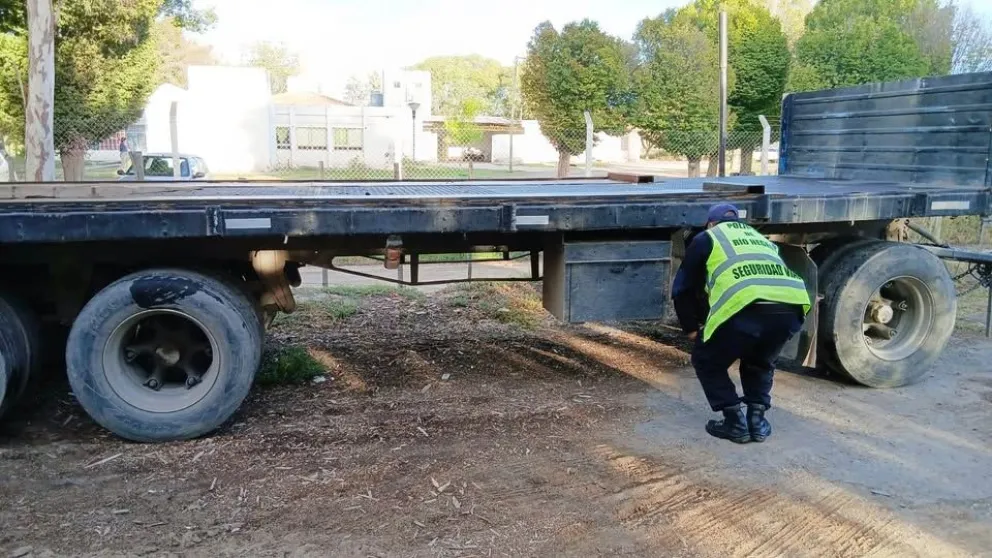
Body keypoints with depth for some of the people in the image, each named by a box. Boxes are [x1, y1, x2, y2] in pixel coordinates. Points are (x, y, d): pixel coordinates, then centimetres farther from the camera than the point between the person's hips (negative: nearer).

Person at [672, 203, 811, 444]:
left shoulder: (706, 239, 25)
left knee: (707, 362, 22)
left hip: (745, 308, -5)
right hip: (790, 309, 5)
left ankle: (734, 422, 17)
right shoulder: (760, 239, 39)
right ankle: (757, 419, 25)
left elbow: (682, 289, 22)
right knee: (759, 363, 35)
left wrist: (692, 329, 36)